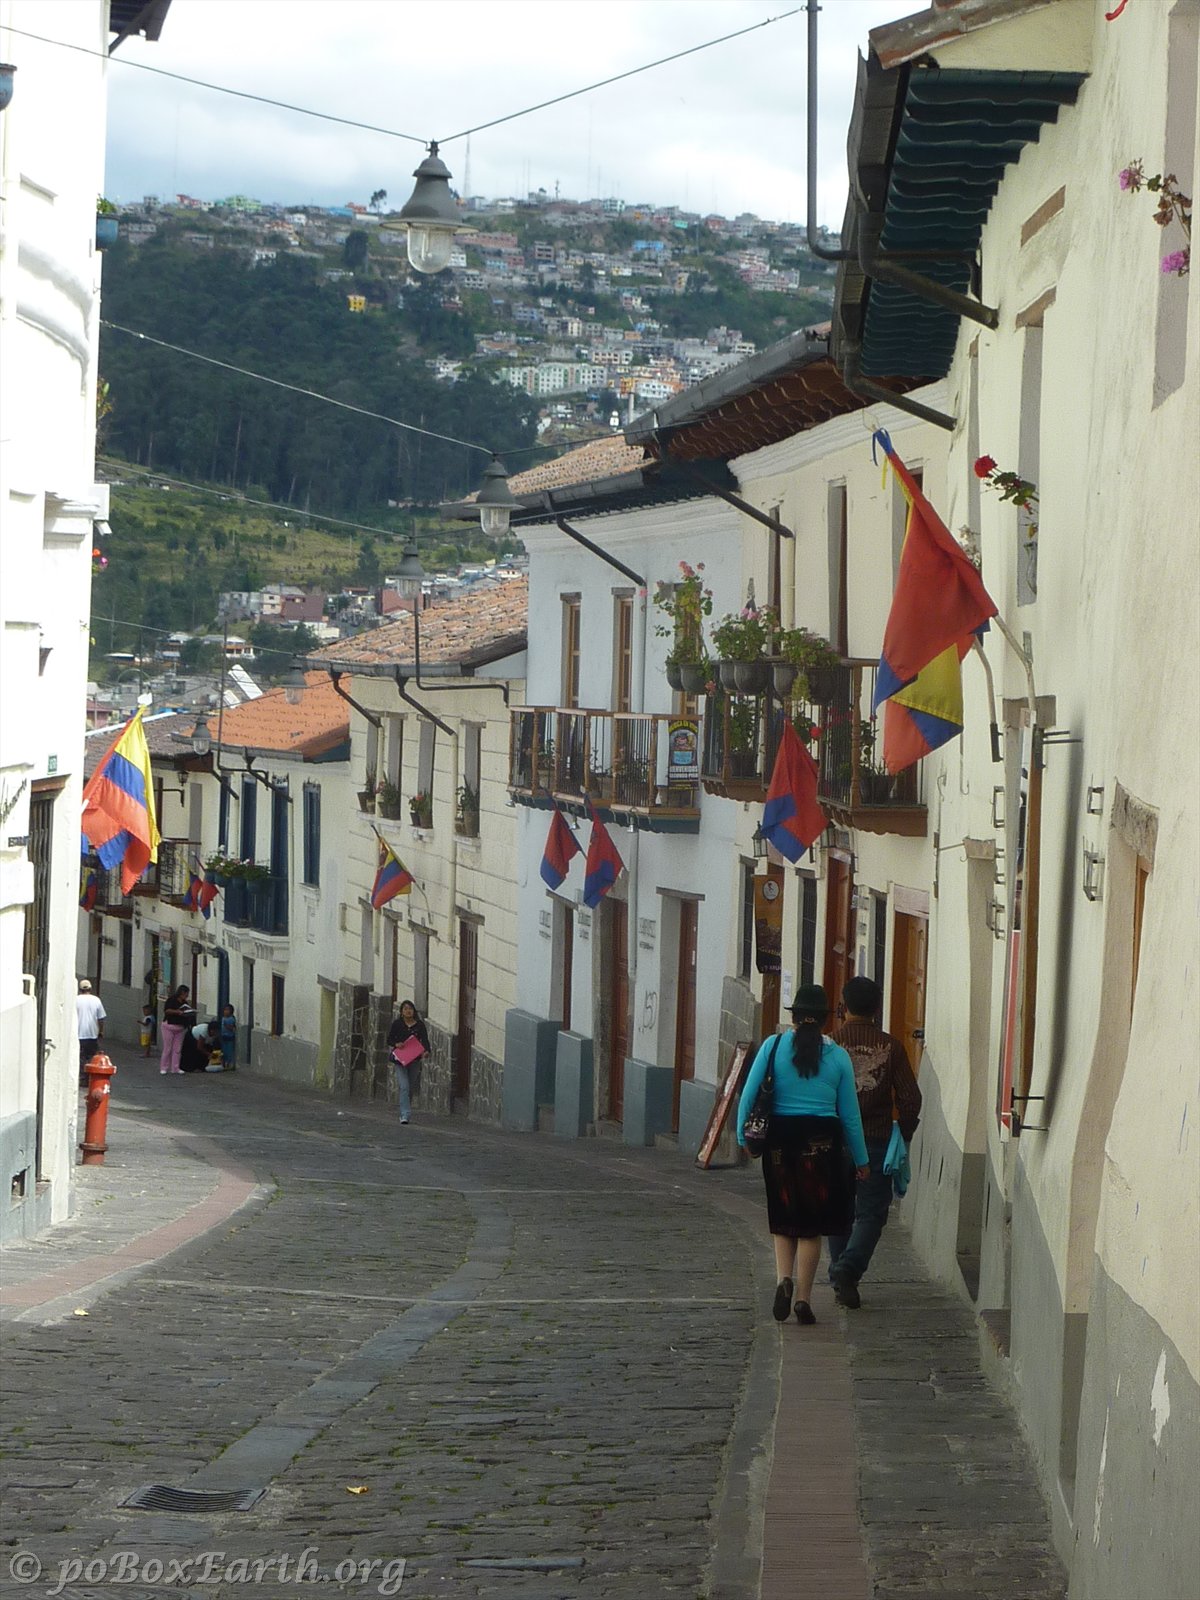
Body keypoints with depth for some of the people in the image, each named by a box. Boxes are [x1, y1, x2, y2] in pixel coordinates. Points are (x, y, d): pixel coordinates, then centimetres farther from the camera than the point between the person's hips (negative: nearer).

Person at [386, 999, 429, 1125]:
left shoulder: (420, 1025, 5)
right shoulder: (397, 1024, 2)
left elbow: (425, 1040, -1)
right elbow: (389, 1040, 6)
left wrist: (426, 1051, -21)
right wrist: (396, 1044, -16)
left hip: (414, 1060, 3)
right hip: (400, 1059, -3)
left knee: (411, 1088, 11)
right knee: (404, 1087, -14)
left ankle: (404, 1113, 27)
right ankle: (405, 1115, -18)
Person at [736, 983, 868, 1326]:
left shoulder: (774, 1046, -2)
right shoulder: (837, 1056, 0)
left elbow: (749, 1094, -6)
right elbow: (849, 1113, 4)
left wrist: (743, 1136, 5)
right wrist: (860, 1159, 13)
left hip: (780, 1137, 0)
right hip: (822, 1141, 0)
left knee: (783, 1220, 15)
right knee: (812, 1226, 8)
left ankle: (784, 1280, -7)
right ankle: (803, 1299, 4)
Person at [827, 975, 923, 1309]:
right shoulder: (891, 1047, -2)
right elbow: (910, 1098, -2)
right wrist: (902, 1137, 11)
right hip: (877, 1141, -1)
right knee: (871, 1212, 3)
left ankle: (841, 1280, 19)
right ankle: (848, 1268, -19)